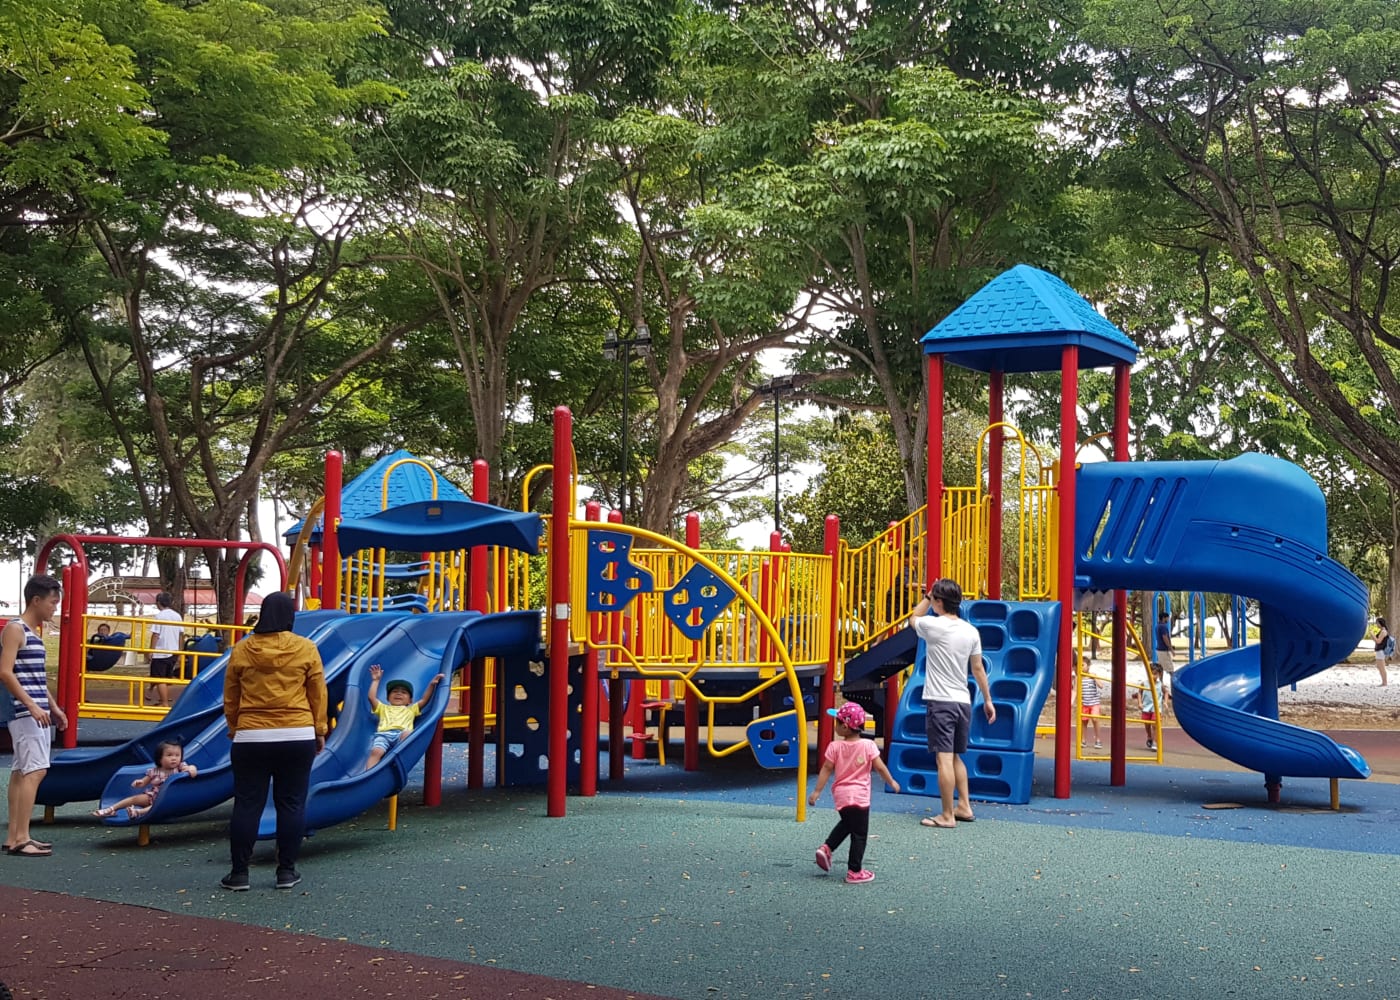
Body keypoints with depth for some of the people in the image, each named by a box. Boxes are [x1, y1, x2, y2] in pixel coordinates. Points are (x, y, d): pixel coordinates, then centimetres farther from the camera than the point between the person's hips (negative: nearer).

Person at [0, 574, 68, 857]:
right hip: (25, 712, -9)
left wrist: (53, 707, 21)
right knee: (35, 770, -14)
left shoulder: (34, 631, 17)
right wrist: (32, 706, -22)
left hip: (37, 712, 9)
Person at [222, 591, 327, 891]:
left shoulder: (242, 650, 1)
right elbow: (318, 695, 3)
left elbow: (230, 698, 9)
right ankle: (287, 871, 10)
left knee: (247, 805, 6)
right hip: (297, 737, 0)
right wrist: (319, 731, 13)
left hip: (251, 738, 1)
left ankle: (239, 872, 9)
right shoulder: (306, 649, -2)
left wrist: (234, 729, 22)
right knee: (291, 804, 7)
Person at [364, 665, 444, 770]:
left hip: (401, 734, 0)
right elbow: (371, 697, 26)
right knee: (376, 751, -33)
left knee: (407, 733, -39)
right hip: (383, 734, 0)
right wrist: (375, 680, 28)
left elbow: (424, 700, 27)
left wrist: (431, 685, 16)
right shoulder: (383, 708, 39)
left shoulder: (411, 709, 39)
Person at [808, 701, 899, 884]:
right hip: (859, 796, -4)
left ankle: (826, 847, 17)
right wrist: (892, 783, 11)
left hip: (840, 795, 4)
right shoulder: (868, 746, -9)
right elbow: (880, 768, -5)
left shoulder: (835, 747, -6)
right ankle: (855, 872, 7)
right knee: (859, 834, 5)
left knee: (846, 824, 30)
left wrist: (817, 791, 1)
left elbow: (826, 769, -5)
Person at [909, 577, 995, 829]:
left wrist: (927, 596, 17)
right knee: (955, 756, 20)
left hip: (940, 702, -7)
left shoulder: (934, 626, -11)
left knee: (944, 758, -6)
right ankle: (964, 806, 22)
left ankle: (947, 816, -5)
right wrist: (987, 700, 19)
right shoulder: (971, 631, 5)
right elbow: (978, 669, 11)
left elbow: (913, 619, 12)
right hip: (963, 702, 7)